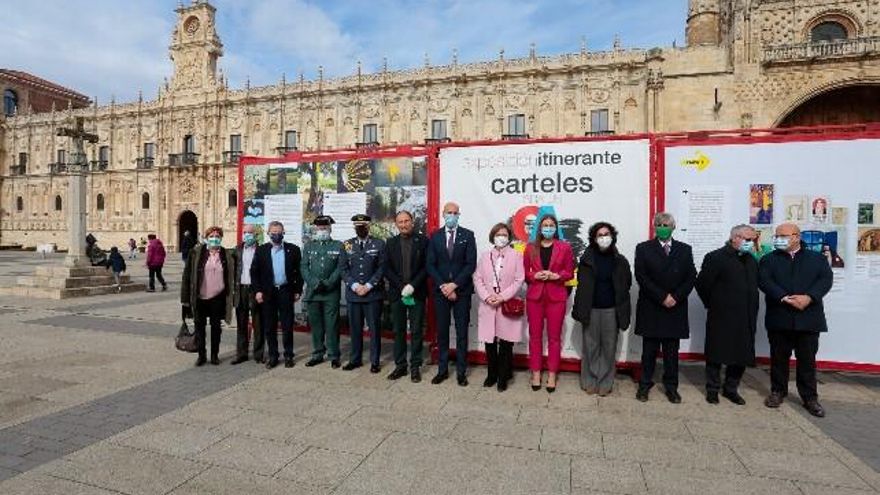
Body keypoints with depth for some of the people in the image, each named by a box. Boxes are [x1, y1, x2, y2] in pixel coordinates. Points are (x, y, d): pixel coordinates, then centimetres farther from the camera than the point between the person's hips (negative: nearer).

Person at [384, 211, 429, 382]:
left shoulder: (422, 240, 1)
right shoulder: (391, 243, 9)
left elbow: (426, 266, -4)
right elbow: (387, 269, 3)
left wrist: (412, 285, -14)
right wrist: (401, 286, -9)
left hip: (417, 293, -2)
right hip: (397, 293, 3)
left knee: (416, 331, 3)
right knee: (398, 331, 8)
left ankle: (415, 367, 12)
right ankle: (400, 365, 18)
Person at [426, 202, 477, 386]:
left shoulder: (468, 235, 1)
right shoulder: (435, 236, 6)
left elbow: (471, 264, -6)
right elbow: (430, 265, 1)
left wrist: (454, 285, -13)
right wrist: (443, 287, -10)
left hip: (462, 291, -1)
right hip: (440, 291, 2)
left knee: (461, 332, 5)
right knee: (442, 331, 8)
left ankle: (461, 371, 15)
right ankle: (442, 369, 19)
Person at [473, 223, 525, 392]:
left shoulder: (516, 256, 2)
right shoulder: (485, 256, 11)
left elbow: (519, 281, -5)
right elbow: (477, 279, 6)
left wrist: (502, 297, -14)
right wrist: (486, 297, -9)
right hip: (488, 306, 3)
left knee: (506, 343, 2)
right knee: (489, 343, 7)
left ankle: (503, 377, 16)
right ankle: (492, 374, 24)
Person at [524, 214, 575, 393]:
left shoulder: (565, 247, 2)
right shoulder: (530, 248, 6)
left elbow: (569, 273, 3)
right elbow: (524, 272, 7)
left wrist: (555, 276, -14)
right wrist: (535, 275, -13)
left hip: (556, 297, -1)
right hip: (534, 296, 1)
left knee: (554, 337, 5)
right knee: (535, 336, 6)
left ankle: (552, 375, 16)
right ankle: (535, 373, 17)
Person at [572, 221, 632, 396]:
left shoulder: (620, 261, 2)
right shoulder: (587, 259, 0)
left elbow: (626, 285, 5)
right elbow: (581, 285, 0)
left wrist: (622, 309, 2)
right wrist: (580, 308, -4)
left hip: (612, 310, 1)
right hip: (591, 309, 0)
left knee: (609, 348, 6)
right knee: (590, 347, 7)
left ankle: (605, 383, 19)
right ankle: (590, 382, 19)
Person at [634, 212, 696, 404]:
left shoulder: (685, 250, 9)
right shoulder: (643, 248, 2)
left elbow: (691, 277, 3)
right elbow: (641, 276, -7)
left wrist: (675, 297, -11)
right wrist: (662, 297, -14)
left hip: (676, 308, 2)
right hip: (650, 308, -2)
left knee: (672, 351, 8)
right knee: (649, 350, 6)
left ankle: (671, 386, 20)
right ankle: (645, 384, 17)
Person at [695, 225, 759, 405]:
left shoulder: (751, 261, 11)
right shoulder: (716, 258, -9)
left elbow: (754, 287, 17)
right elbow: (702, 284, -10)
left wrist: (752, 312, 10)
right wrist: (713, 305, -1)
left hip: (745, 319, 6)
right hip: (721, 318, -6)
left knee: (741, 356, 11)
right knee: (716, 355, 5)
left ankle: (731, 389, 27)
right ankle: (712, 389, 19)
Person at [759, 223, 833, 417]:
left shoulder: (817, 258, 9)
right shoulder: (769, 260, 7)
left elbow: (826, 279, -4)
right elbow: (764, 281, -7)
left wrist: (809, 297, -20)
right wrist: (785, 298, -20)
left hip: (809, 318, 0)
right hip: (779, 318, 0)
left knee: (807, 360, 7)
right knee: (779, 358, 9)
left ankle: (810, 397, 19)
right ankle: (778, 391, 22)